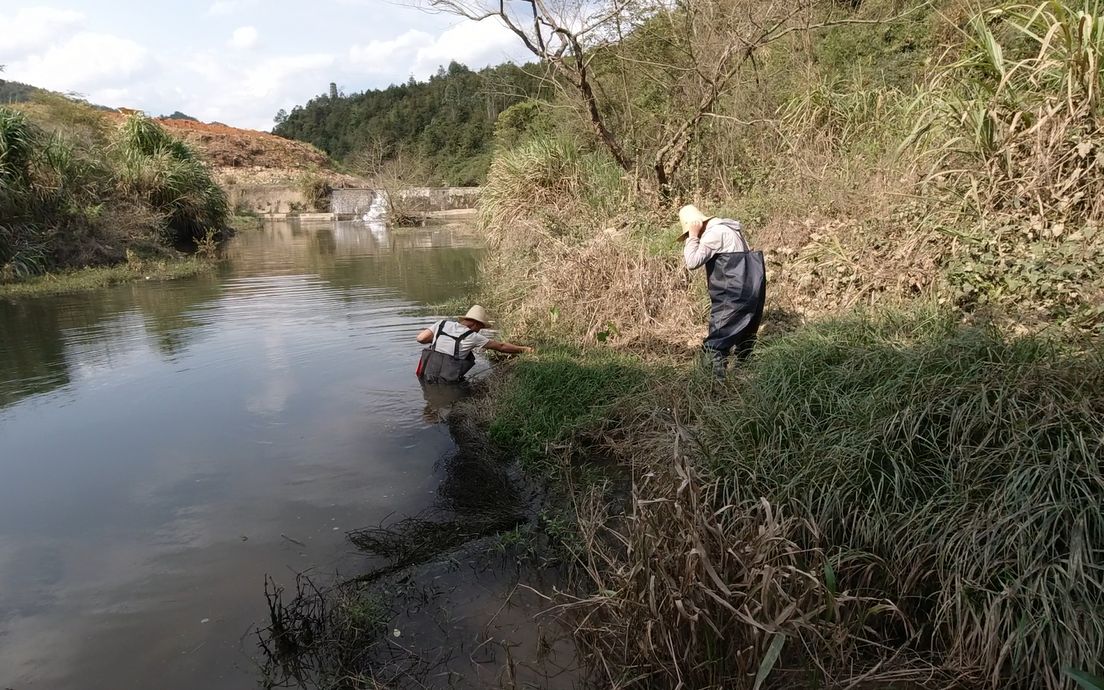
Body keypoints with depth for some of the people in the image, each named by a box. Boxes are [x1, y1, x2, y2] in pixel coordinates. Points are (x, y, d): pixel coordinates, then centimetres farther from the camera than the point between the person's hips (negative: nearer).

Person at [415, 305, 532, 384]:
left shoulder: (443, 323, 5)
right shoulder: (472, 337, -4)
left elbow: (421, 338, 1)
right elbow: (501, 346, 4)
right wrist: (523, 349, 16)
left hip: (426, 376, 5)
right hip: (447, 382, -5)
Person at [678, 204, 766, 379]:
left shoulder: (714, 233, -14)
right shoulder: (723, 228, 17)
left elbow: (692, 262, -19)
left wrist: (693, 237, -12)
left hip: (735, 293, -10)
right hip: (750, 289, 10)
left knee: (717, 341, -8)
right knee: (744, 333, 22)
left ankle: (718, 376, -11)